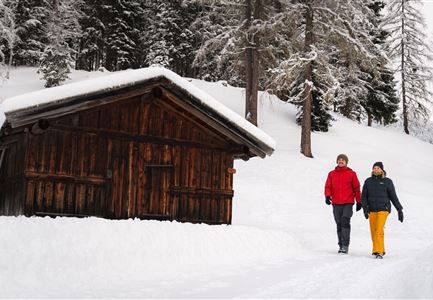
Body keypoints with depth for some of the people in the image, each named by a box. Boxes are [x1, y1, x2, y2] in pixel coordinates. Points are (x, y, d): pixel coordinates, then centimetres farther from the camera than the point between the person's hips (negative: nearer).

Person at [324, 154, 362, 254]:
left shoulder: (351, 174, 4)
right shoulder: (331, 174, 10)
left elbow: (356, 188, 9)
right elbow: (328, 186, 7)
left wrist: (359, 201, 8)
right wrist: (327, 196, -13)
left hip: (348, 203, -3)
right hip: (336, 204, 3)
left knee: (345, 222, -16)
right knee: (339, 224, 6)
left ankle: (345, 245, -13)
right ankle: (341, 245, 13)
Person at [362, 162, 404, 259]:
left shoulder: (387, 181, 1)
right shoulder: (368, 181, 7)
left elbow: (393, 196, 4)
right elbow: (364, 196, 5)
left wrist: (400, 210, 3)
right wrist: (365, 209, -8)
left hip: (383, 209, -3)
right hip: (372, 210, 3)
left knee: (379, 230, -16)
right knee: (373, 231, 5)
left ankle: (379, 252, -15)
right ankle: (380, 250, 20)